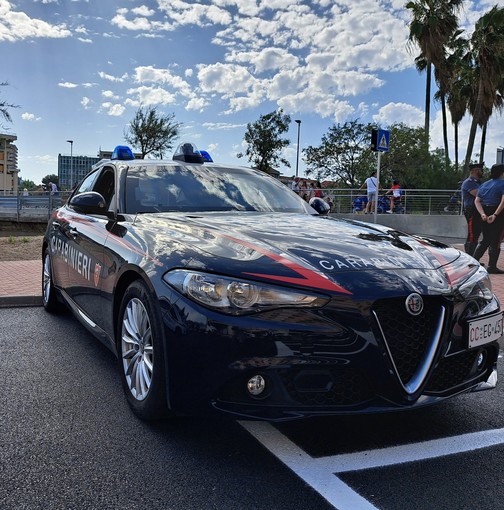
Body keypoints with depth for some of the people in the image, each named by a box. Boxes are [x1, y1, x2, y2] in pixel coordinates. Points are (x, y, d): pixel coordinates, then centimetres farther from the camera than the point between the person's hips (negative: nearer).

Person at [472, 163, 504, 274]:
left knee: (485, 240, 17)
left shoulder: (483, 185, 13)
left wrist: (482, 214, -8)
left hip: (484, 216, 6)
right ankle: (492, 267, 5)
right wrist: (495, 215, -24)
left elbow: (477, 201, 3)